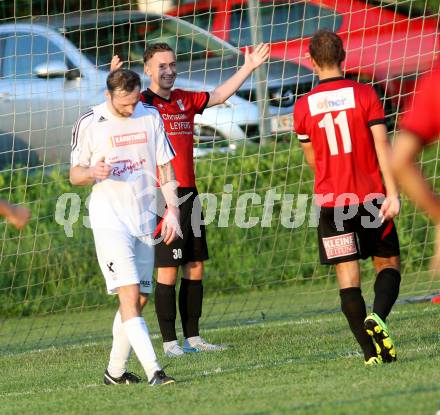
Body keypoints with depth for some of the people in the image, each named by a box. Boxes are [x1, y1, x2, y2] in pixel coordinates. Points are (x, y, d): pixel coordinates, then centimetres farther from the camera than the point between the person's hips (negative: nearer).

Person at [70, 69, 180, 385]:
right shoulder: (89, 123, -5)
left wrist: (173, 210, 3)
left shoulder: (150, 117, 5)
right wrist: (93, 172, -20)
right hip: (109, 219, -5)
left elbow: (165, 166, 11)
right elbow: (75, 175, 3)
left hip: (144, 218, 5)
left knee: (140, 299, 6)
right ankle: (153, 370, -24)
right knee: (129, 294, -16)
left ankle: (115, 371, 18)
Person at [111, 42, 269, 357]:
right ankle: (170, 342, -2)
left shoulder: (185, 100, 13)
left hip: (189, 193, 7)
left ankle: (192, 338, 15)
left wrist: (248, 68, 24)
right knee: (168, 270, -6)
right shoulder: (143, 103, -7)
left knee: (195, 268, 8)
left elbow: (219, 95, 25)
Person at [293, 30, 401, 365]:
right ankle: (377, 317, -17)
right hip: (370, 197, -1)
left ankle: (372, 351, -4)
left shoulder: (303, 106, 1)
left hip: (330, 200, 1)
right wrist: (392, 193, -11)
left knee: (348, 274, 2)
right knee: (388, 263, 12)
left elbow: (312, 159, 11)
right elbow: (382, 145, -10)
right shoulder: (364, 94, -4)